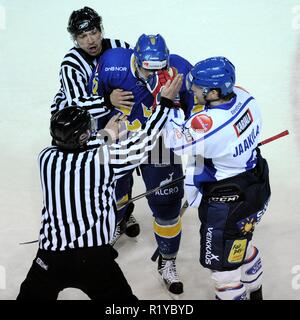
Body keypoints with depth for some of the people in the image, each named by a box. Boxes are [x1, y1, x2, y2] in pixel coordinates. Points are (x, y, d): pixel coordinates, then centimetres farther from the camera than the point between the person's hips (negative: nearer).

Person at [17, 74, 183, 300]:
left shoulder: (46, 158, -3)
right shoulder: (104, 159, -15)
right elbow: (143, 144, -6)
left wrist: (105, 136, 27)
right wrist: (166, 102, 1)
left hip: (49, 256, 3)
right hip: (93, 259, -3)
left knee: (31, 295, 25)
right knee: (122, 297, 16)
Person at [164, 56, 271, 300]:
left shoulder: (209, 124, -35)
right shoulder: (244, 98, -11)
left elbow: (175, 140, -18)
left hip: (227, 204, -9)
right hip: (255, 187, 9)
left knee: (222, 262, 11)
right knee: (240, 244, 32)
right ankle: (254, 292, 55)